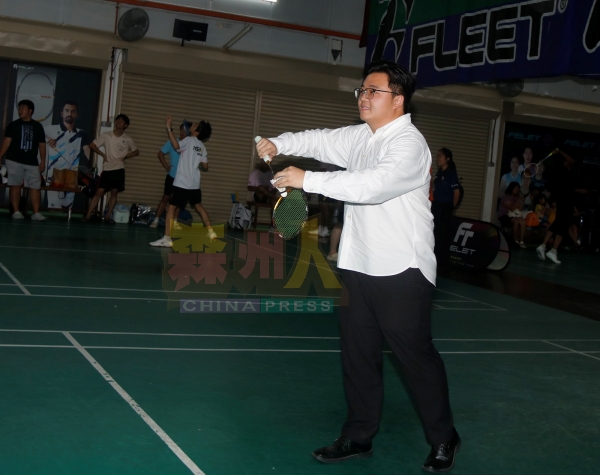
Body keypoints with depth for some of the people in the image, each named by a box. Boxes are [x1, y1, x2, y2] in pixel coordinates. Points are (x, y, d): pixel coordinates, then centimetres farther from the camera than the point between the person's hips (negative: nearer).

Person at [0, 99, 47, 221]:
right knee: (15, 185, 0)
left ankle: (36, 213, -5)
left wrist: (43, 161, 4)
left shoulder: (38, 126, 9)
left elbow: (42, 145, 10)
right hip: (14, 161, -1)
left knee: (35, 187, -5)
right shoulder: (13, 125, 5)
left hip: (32, 162, 1)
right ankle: (16, 211, 5)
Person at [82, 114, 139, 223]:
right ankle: (88, 215, -4)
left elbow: (136, 152, 13)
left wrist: (125, 156, -1)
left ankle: (107, 216, 10)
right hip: (107, 169, -1)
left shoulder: (127, 139, 2)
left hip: (119, 169, 1)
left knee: (114, 193, 0)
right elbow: (92, 145, 2)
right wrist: (103, 155, -5)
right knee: (99, 192, -6)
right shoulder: (106, 136, -2)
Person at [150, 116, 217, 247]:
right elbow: (205, 167, 15)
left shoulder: (189, 140, -8)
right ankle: (211, 232, 28)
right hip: (194, 183, 8)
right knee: (199, 206, 24)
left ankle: (167, 239, -13)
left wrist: (168, 128, -27)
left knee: (171, 208, -6)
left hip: (182, 183, -8)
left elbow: (176, 145, -30)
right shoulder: (202, 146, 13)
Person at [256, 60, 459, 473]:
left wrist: (308, 180, -29)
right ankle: (359, 437, 25)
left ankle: (444, 440, 20)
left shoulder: (409, 144, -16)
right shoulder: (359, 137, 11)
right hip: (359, 267, 8)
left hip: (401, 272, -8)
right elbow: (320, 140, 13)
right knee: (358, 354, 13)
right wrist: (279, 143, -6)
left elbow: (373, 184, -30)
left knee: (417, 356, 2)